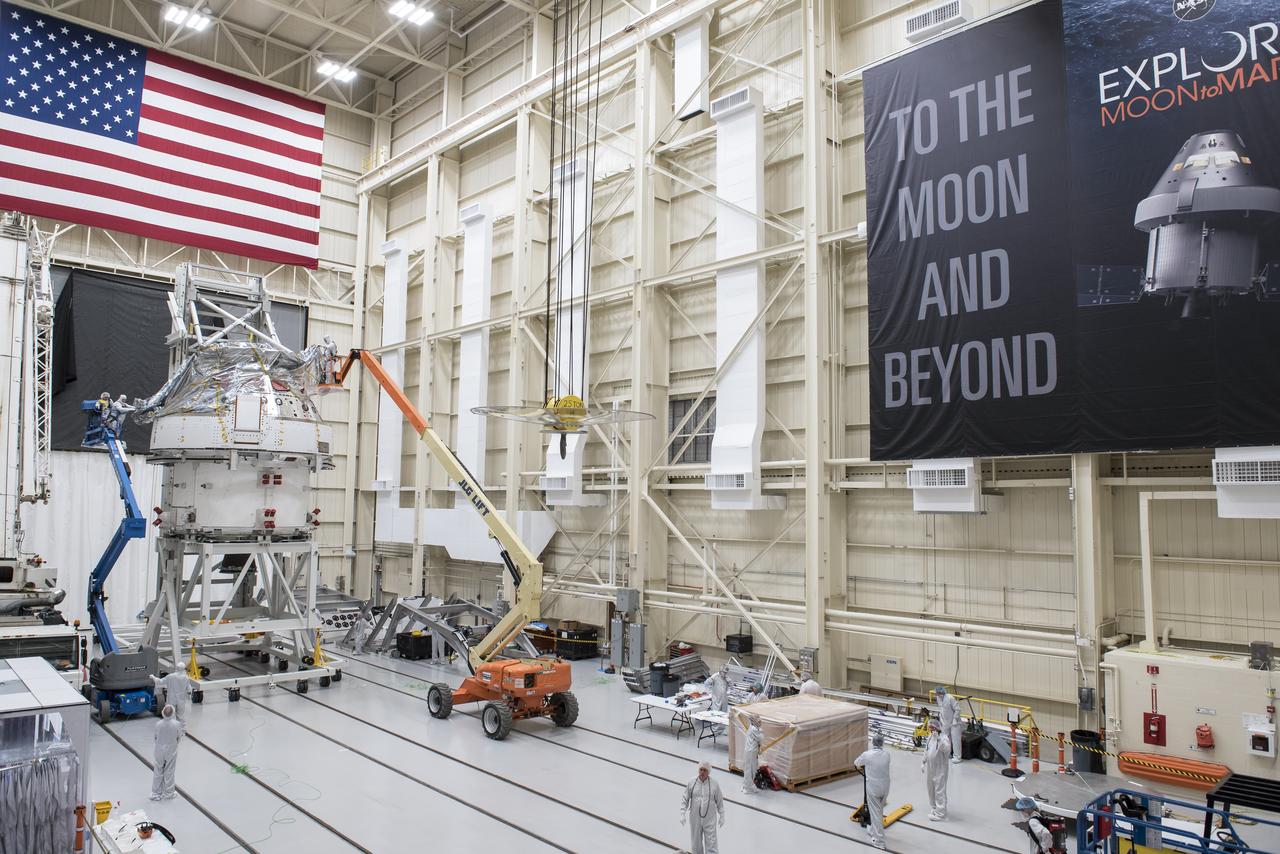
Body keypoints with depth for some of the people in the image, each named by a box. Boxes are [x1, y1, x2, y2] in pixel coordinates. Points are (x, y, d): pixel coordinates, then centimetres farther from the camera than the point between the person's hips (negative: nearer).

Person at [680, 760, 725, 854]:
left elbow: (720, 801, 2)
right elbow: (685, 800, 2)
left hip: (710, 819, -2)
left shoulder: (714, 784, -7)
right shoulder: (691, 783, -5)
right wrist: (683, 814, -4)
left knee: (711, 843, -2)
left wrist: (721, 816, 5)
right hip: (695, 819, 2)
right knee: (696, 843, 15)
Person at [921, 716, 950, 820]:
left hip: (940, 769, -8)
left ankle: (940, 813, 7)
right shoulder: (930, 736, 6)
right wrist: (923, 763, 19)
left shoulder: (943, 737, -18)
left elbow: (946, 748, -37)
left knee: (939, 791, -2)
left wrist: (938, 739, -42)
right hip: (930, 768, 8)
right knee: (930, 789, 18)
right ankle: (933, 809, 34)